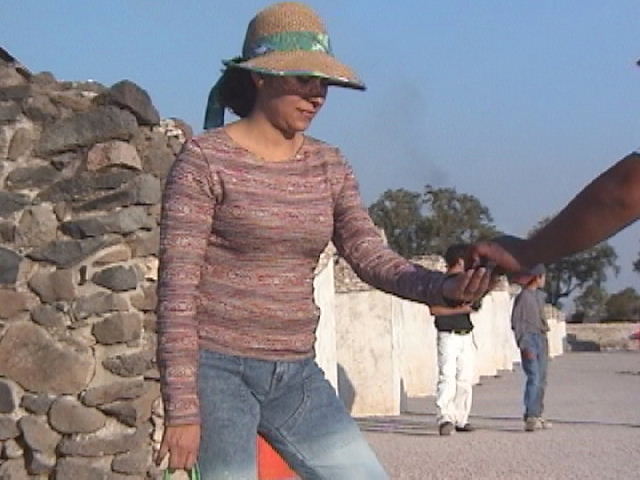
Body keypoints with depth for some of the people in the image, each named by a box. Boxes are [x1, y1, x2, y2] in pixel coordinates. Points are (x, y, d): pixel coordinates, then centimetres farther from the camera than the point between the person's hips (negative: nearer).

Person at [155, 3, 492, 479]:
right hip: (216, 369, -5)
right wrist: (182, 408, -16)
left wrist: (443, 287, -22)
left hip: (296, 375, 6)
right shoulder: (205, 159, -8)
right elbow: (177, 288, -11)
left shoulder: (328, 166, 8)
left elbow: (370, 255, -1)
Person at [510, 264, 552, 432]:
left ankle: (537, 415, 14)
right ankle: (530, 418, -19)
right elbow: (516, 323, -12)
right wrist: (524, 346, -17)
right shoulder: (523, 296, -10)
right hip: (529, 339, -8)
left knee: (541, 380, 8)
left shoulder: (540, 296, 16)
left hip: (541, 338, 8)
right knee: (533, 378, -16)